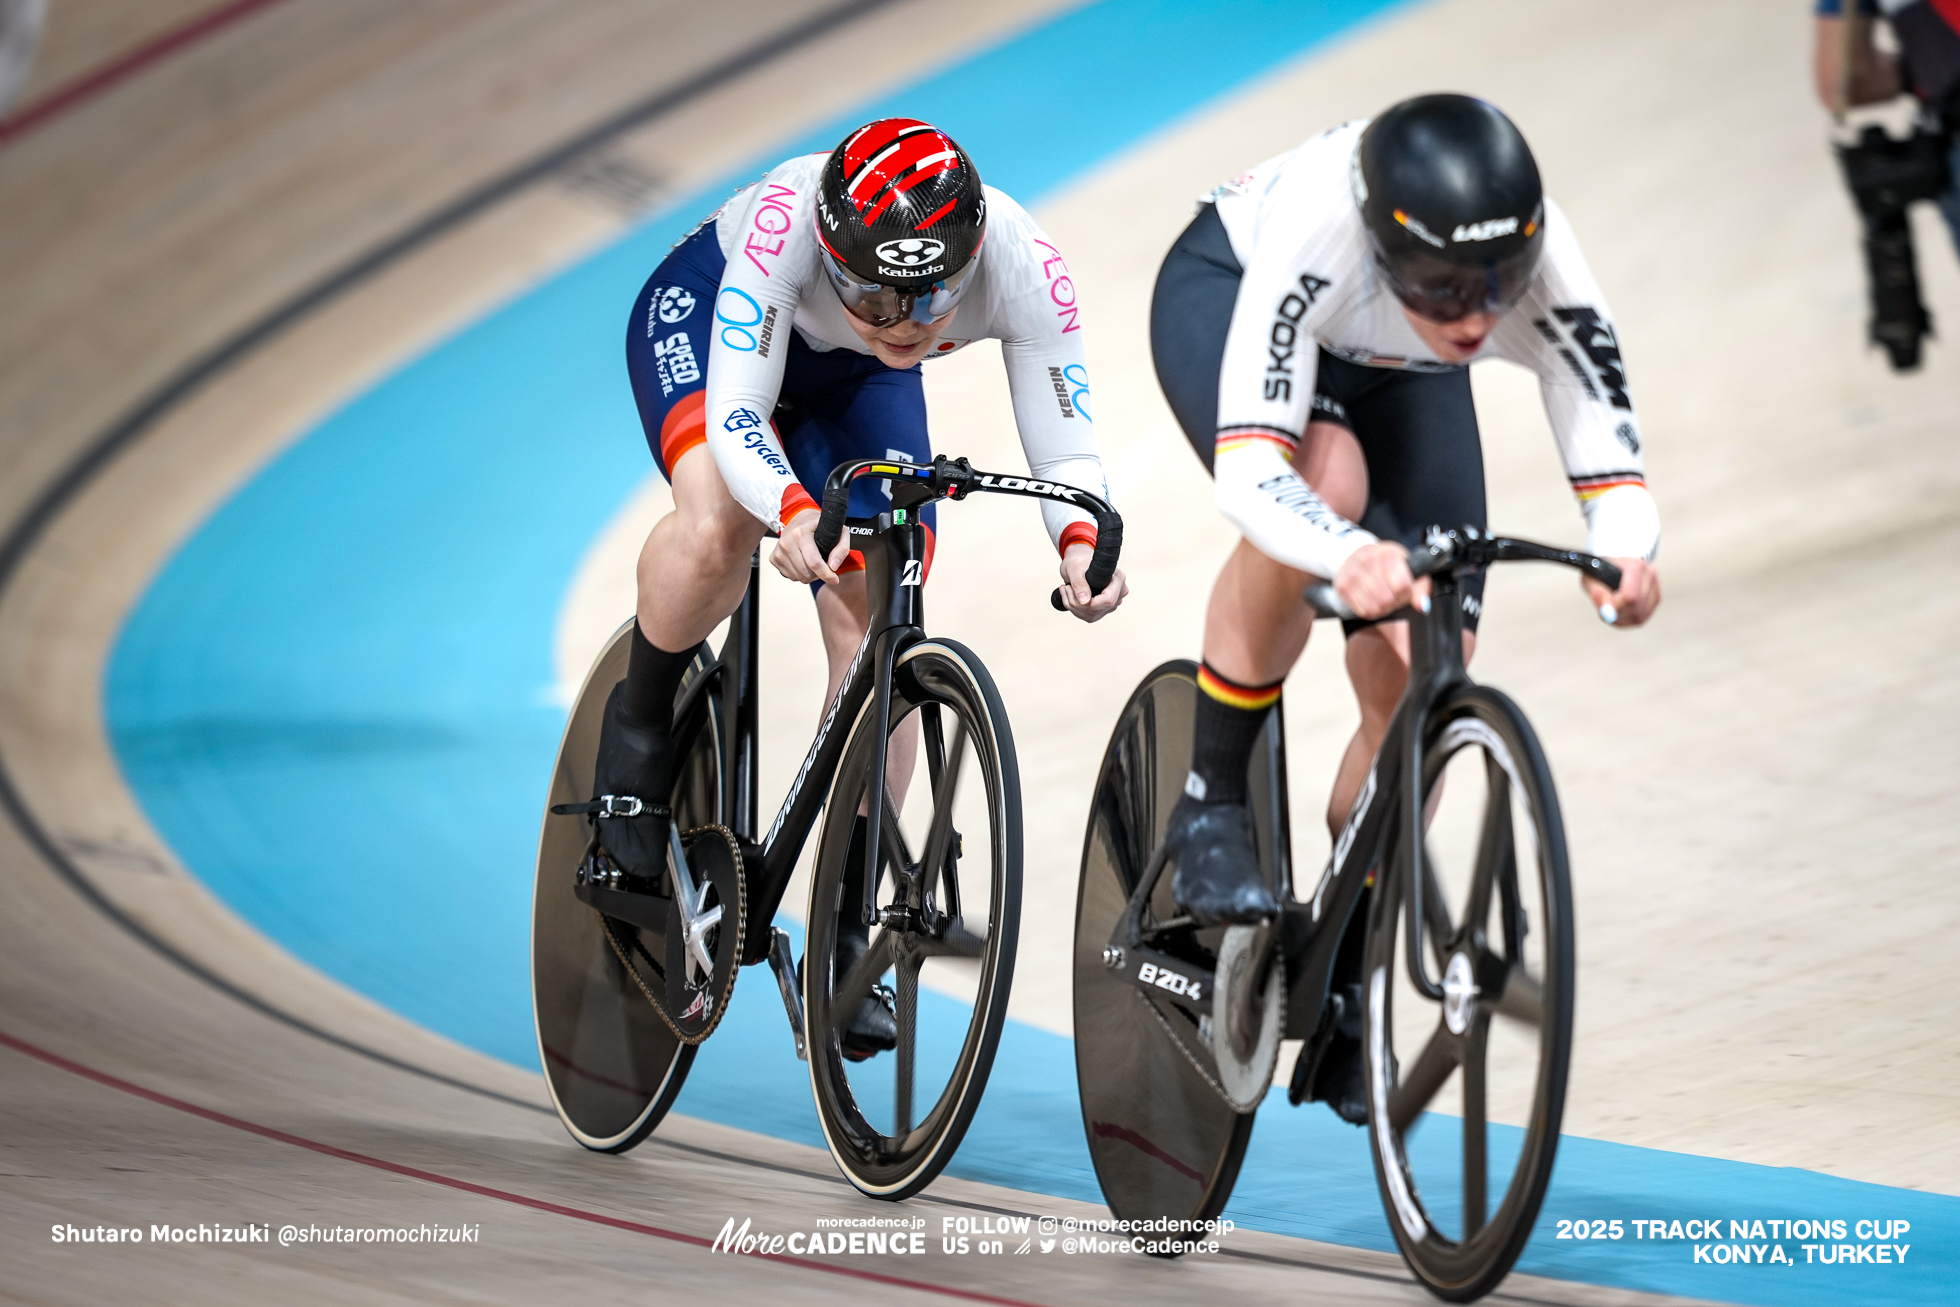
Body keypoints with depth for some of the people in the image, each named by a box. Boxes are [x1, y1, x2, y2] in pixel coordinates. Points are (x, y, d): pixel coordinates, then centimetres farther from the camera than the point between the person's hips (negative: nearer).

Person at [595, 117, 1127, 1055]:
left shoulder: (1022, 267, -34)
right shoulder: (788, 217, -42)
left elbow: (1065, 449, -29)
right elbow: (735, 415, -41)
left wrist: (1082, 543, -51)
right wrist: (795, 514, -60)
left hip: (854, 381, 3)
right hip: (706, 314, -3)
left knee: (874, 638, -12)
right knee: (719, 524, -35)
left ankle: (842, 941, -1)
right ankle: (641, 720, -5)